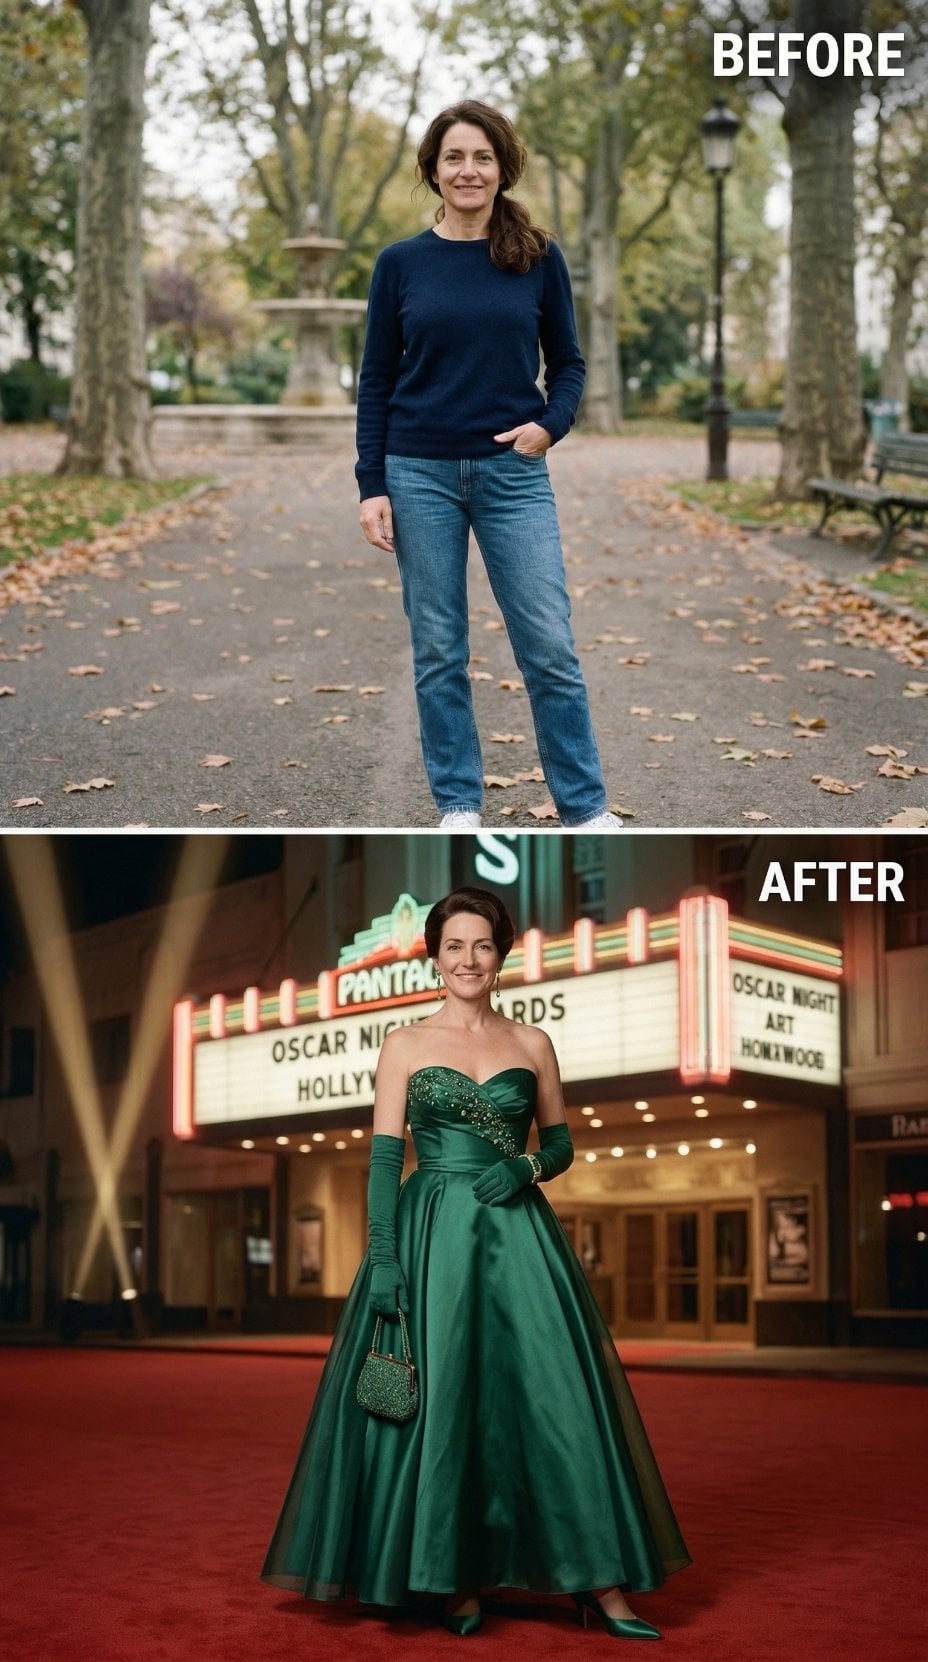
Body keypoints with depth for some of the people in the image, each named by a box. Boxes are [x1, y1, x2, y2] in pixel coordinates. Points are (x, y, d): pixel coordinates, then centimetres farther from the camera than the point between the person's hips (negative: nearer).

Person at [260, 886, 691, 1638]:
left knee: (555, 1392, -4)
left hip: (519, 1237, 1)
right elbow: (384, 1158, 0)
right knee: (438, 1400, -2)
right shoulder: (406, 1045, 5)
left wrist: (527, 1168, -8)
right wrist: (384, 1258, -9)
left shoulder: (532, 1043, 10)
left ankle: (599, 1582, 1)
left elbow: (561, 1145, 14)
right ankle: (456, 1582, 11)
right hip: (433, 1236, -1)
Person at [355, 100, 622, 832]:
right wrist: (371, 485, -2)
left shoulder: (539, 258, 3)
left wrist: (551, 423, -10)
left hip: (513, 474, 0)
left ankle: (586, 807, 8)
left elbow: (567, 362, 10)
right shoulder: (401, 263, 2)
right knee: (438, 649, 5)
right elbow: (376, 380, 5)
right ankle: (459, 805, 16)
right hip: (421, 475, 0)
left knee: (549, 645, -3)